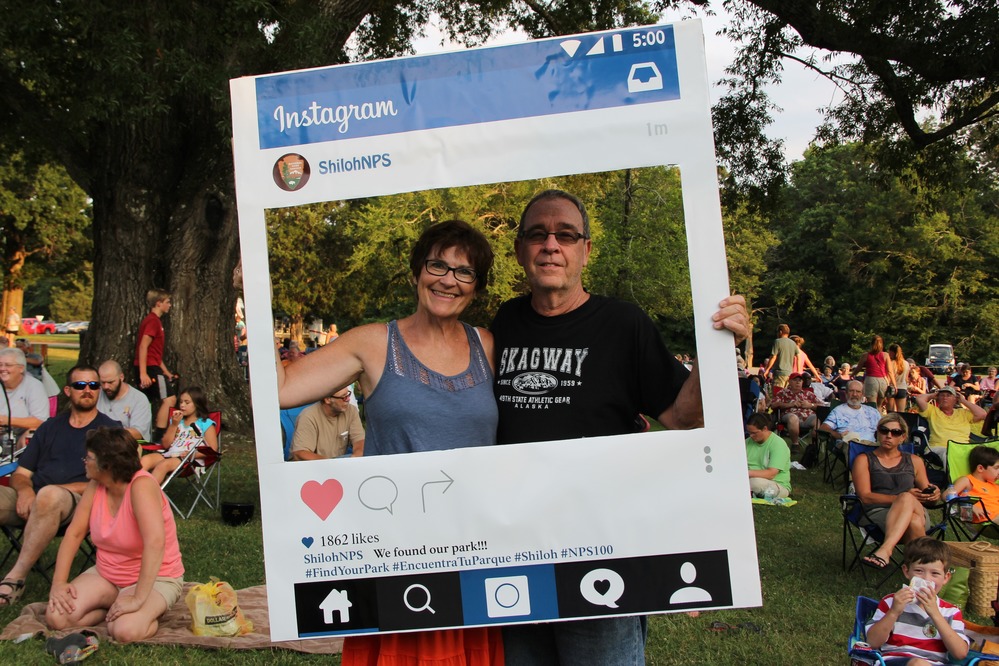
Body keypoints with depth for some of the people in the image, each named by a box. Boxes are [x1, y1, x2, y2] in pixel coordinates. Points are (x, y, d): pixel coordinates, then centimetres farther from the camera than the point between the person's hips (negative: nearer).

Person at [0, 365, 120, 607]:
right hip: (32, 500, 5)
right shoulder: (50, 427, 22)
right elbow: (20, 473, 18)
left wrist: (56, 490, -12)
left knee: (50, 496, -38)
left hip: (77, 503, -4)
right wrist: (24, 489, -7)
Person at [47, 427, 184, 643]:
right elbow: (74, 533, 0)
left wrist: (137, 599, -38)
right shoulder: (96, 486, -4)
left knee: (125, 631, -31)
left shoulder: (141, 485, -28)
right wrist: (58, 582, -11)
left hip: (154, 578, -7)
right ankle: (115, 608, 8)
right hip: (106, 574, 7)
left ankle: (150, 613, 0)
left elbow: (155, 543, -37)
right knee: (56, 618, -12)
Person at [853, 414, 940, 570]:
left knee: (907, 499, -38)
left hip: (917, 510, 2)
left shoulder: (914, 461, 25)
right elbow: (865, 497, 0)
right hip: (879, 512, -2)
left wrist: (934, 495, -1)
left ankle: (885, 550, -54)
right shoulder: (864, 460, 14)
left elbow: (926, 493, 26)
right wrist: (903, 497, -12)